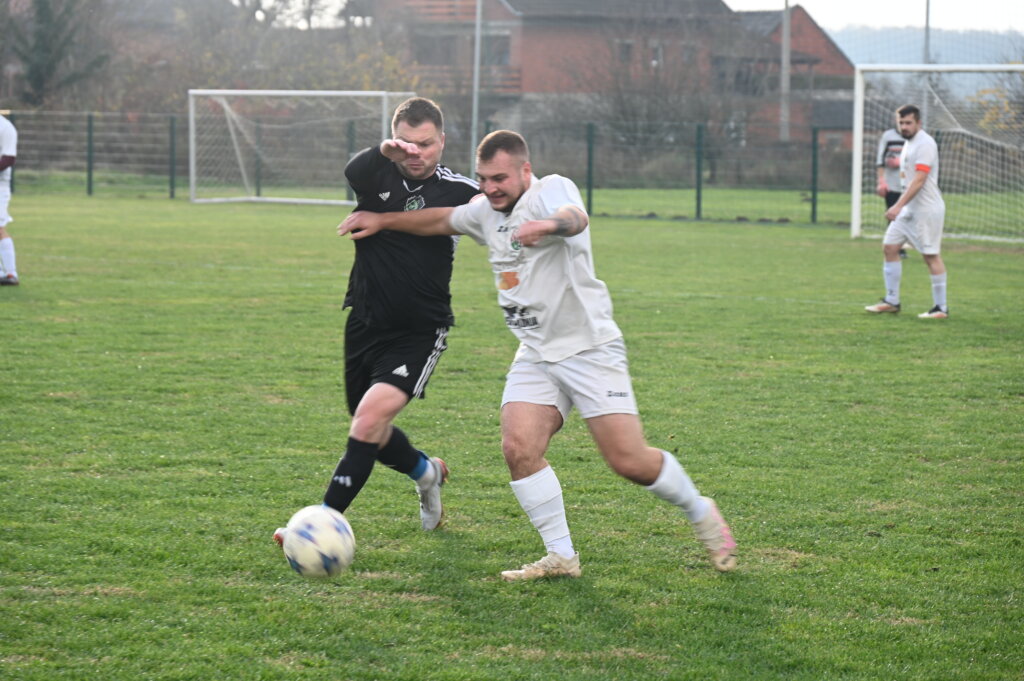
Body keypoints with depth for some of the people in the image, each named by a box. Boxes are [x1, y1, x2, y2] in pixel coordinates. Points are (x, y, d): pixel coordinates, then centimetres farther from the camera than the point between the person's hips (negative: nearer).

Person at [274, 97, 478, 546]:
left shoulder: (457, 191, -4)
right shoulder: (379, 176, -4)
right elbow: (353, 172, -26)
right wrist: (384, 153, -49)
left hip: (420, 332, -4)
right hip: (366, 325, 4)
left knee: (371, 416, -23)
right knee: (374, 437, 18)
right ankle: (427, 473, 50)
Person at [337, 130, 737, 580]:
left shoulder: (552, 189, -14)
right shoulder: (486, 211, 10)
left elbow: (575, 217, -38)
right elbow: (441, 220, 30)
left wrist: (548, 224, -60)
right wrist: (383, 220, 28)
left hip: (590, 348, -7)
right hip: (536, 355, 7)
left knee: (629, 461, -10)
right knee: (518, 447, -15)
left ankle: (701, 513, 17)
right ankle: (561, 556, -5)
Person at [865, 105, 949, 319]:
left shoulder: (924, 144, -16)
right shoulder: (909, 144, 14)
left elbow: (919, 180, -24)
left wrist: (898, 206, -29)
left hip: (927, 209, -10)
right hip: (908, 209, 10)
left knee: (931, 255, -6)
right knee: (889, 247, 7)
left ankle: (941, 308, 0)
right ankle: (891, 301, 13)